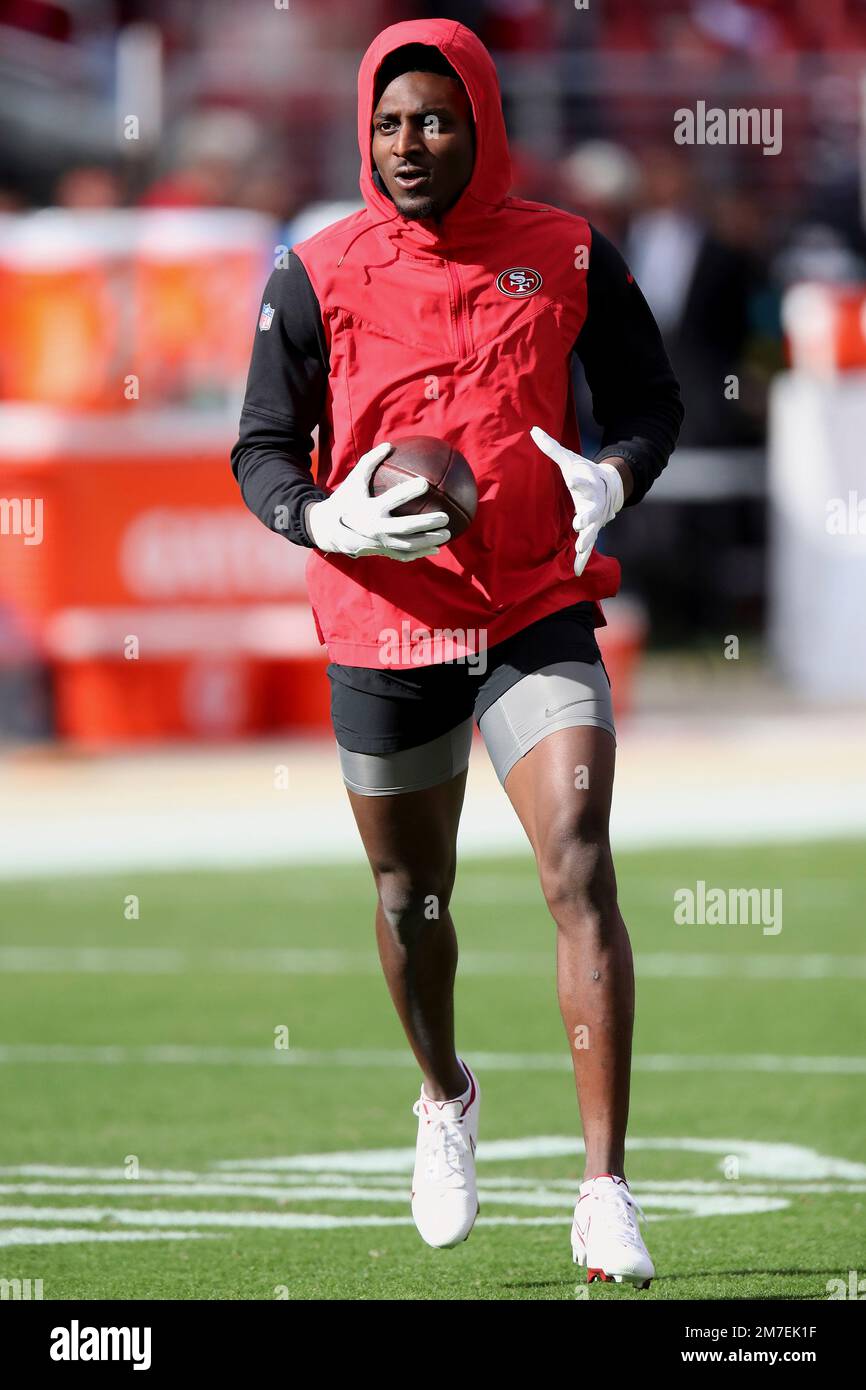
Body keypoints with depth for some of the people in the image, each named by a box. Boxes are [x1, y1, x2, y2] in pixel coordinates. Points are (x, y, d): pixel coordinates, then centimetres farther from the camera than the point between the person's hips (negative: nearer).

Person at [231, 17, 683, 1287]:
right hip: (383, 633, 1)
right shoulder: (318, 278, -3)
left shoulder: (569, 259, -1)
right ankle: (444, 1098, 46)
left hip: (541, 617, -1)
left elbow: (650, 403, 10)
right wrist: (332, 521, -19)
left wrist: (608, 482, -12)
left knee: (579, 870, -17)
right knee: (412, 897, 15)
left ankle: (606, 1194, -16)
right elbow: (262, 453, 2)